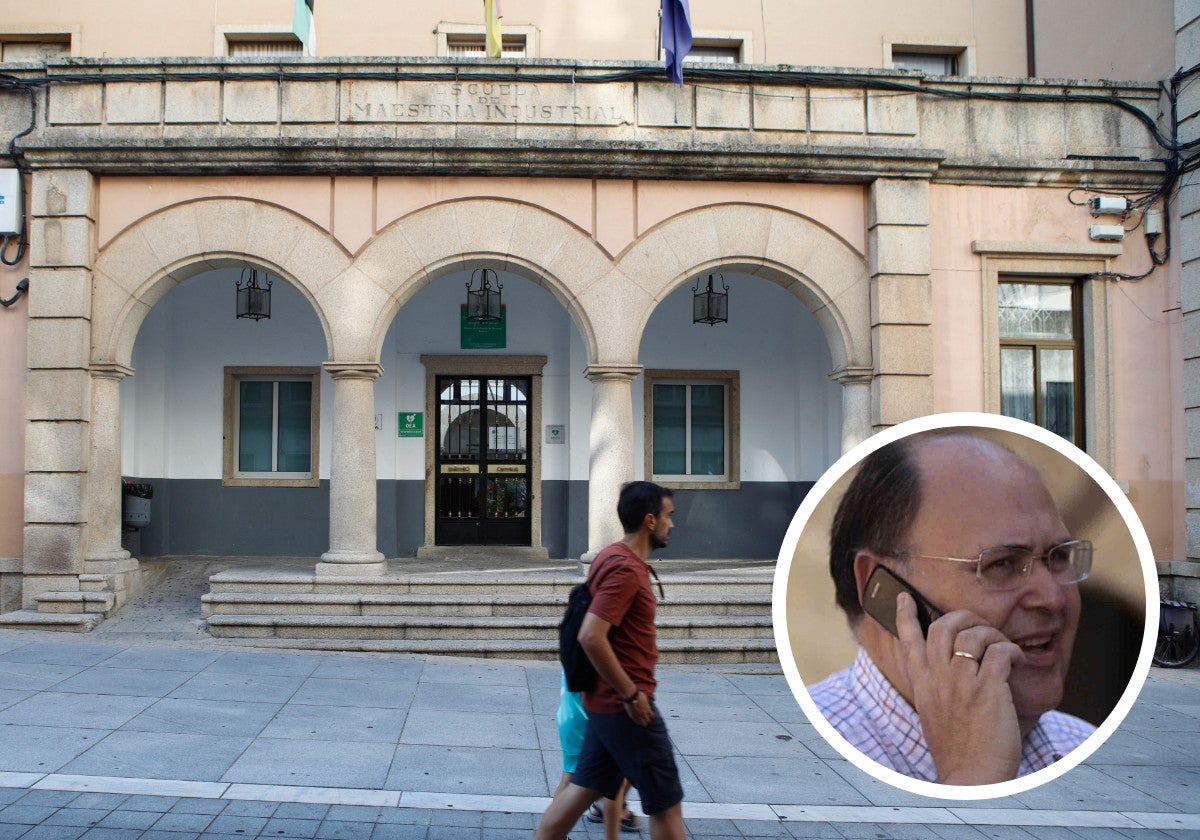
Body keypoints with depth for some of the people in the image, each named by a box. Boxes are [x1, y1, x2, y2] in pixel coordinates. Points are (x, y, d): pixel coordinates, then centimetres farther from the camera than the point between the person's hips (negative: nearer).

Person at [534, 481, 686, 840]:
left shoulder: (613, 557, 11)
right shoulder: (626, 568, -20)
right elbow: (591, 637, -29)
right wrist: (631, 694, -21)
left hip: (609, 700, 9)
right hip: (626, 704, -9)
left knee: (582, 790, 14)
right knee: (666, 803, 2)